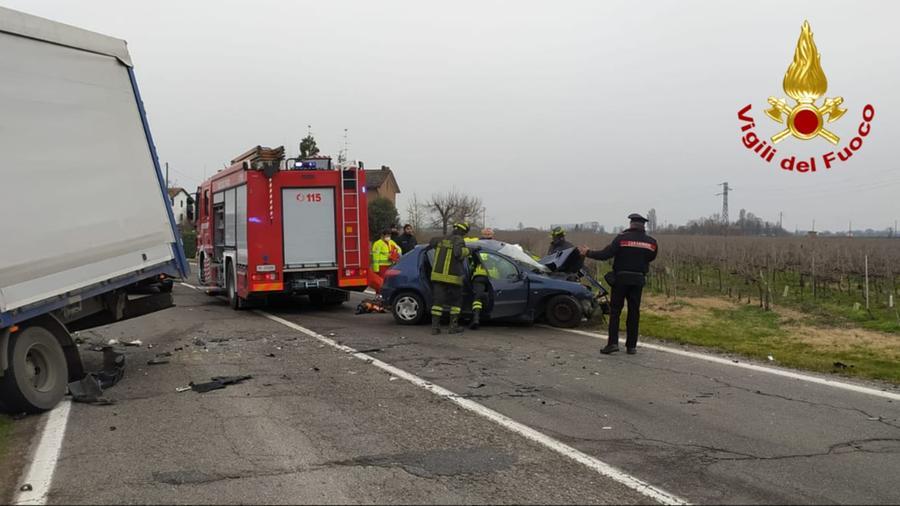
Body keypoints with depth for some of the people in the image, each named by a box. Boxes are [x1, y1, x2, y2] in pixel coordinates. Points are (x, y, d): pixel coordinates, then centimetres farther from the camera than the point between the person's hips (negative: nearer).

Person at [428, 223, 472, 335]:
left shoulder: (442, 239, 10)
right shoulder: (459, 240, -8)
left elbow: (431, 242, 29)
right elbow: (458, 253, -27)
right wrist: (467, 251, -9)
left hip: (437, 275, 5)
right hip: (452, 278, -5)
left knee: (437, 301, 5)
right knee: (456, 302, 11)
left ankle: (435, 326, 0)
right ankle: (453, 326, 8)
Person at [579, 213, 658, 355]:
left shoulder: (622, 238, -10)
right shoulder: (651, 242, 2)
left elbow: (605, 254, -13)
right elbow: (651, 258, 15)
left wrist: (588, 253, -1)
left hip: (621, 279, -3)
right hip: (638, 280, 3)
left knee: (615, 311, 3)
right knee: (634, 312, 9)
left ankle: (613, 342, -6)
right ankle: (631, 346, 11)